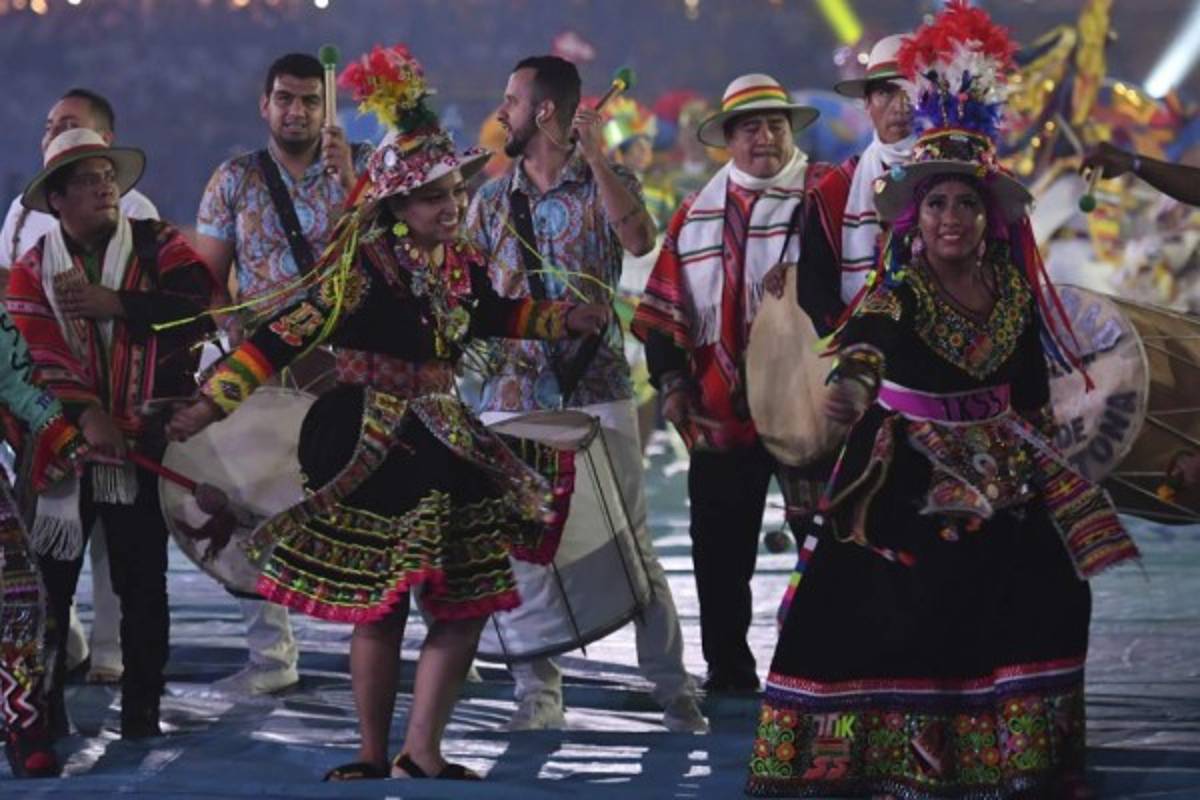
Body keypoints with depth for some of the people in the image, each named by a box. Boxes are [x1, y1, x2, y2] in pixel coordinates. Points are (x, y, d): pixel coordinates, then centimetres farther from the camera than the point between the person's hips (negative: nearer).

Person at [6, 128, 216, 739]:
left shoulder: (158, 247, 4)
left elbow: (198, 303, -14)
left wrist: (115, 304, -18)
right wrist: (86, 414, -24)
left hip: (143, 441, 0)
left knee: (143, 584, 3)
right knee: (50, 580, 0)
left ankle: (142, 713, 10)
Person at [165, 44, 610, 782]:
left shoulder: (460, 262, 5)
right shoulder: (365, 266, -16)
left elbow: (489, 316, 27)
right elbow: (290, 335, -17)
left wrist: (565, 319, 19)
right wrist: (211, 403, -20)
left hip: (444, 440, 7)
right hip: (372, 448, -7)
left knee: (468, 603, 3)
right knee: (381, 607, 2)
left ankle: (421, 755, 9)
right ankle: (375, 758, 16)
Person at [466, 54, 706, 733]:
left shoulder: (607, 184, 2)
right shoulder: (491, 202, 12)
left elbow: (640, 240, -19)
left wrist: (596, 159, -19)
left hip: (596, 392, -3)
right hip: (514, 396, 3)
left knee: (632, 547, -4)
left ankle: (674, 690, 2)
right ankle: (539, 694, 10)